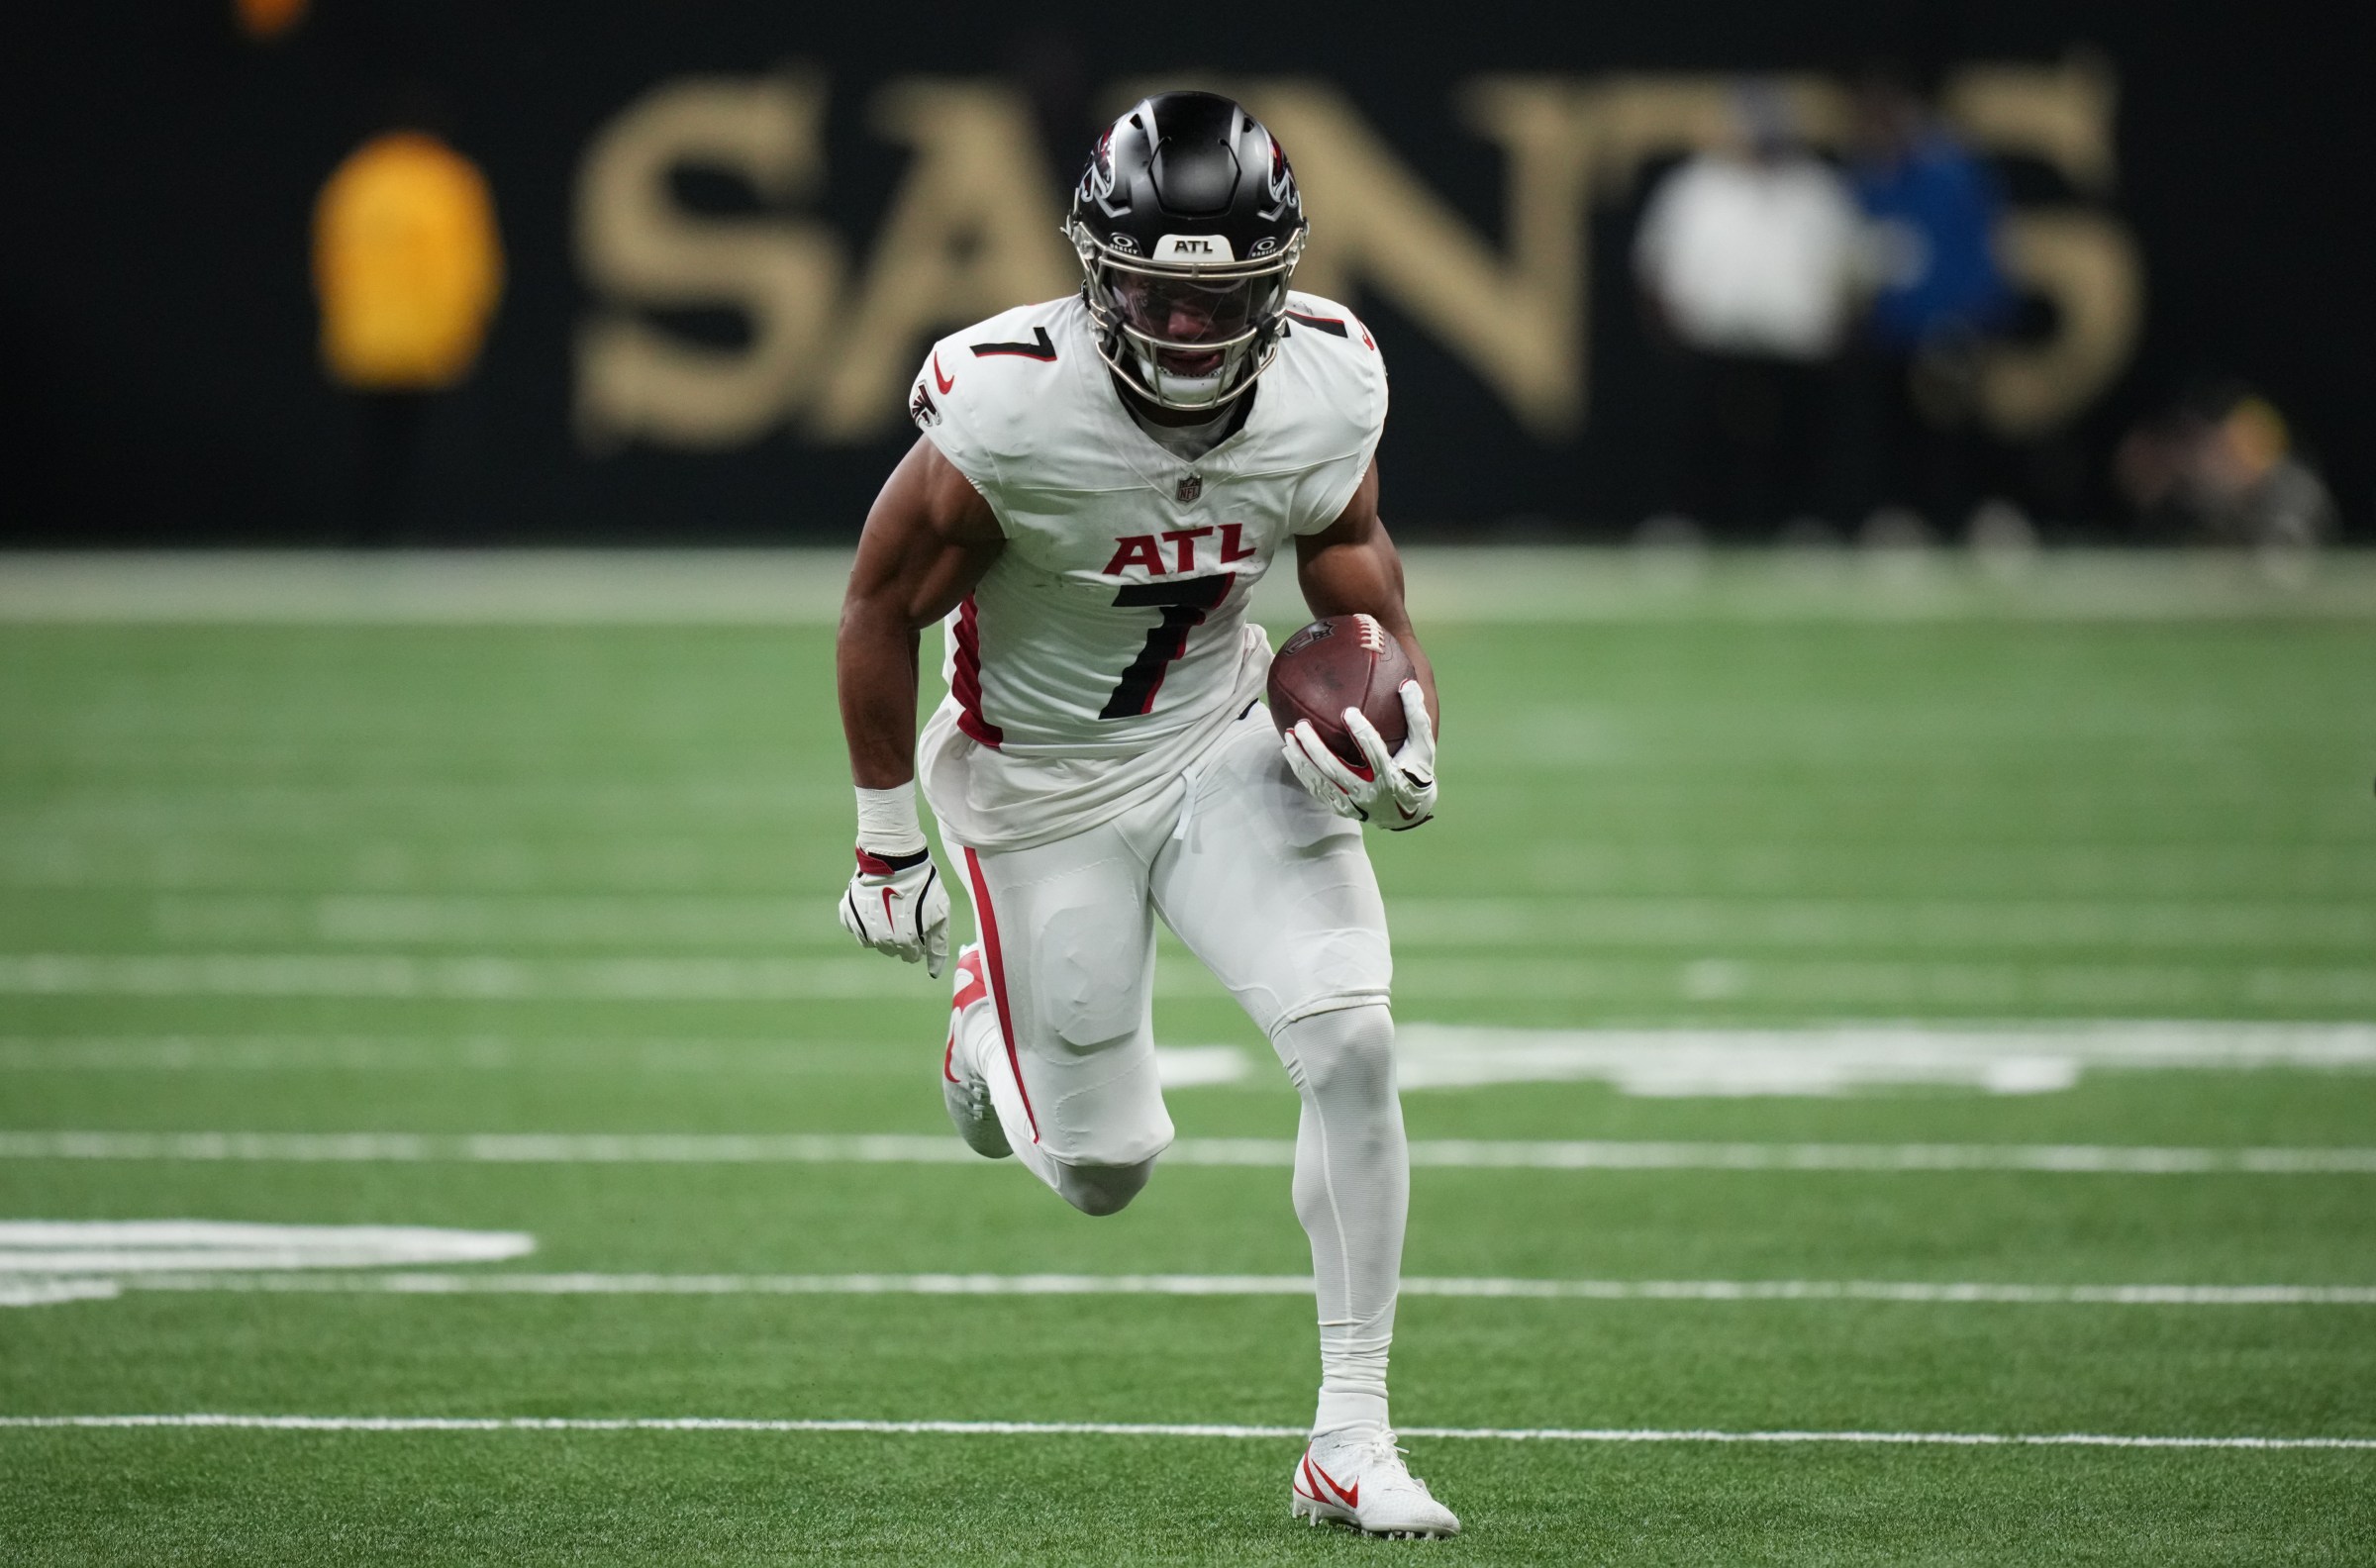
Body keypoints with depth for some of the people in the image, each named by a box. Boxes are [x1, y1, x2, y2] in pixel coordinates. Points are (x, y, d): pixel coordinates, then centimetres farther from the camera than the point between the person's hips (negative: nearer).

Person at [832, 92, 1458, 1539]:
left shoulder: (1327, 387, -17)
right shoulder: (1009, 414, -29)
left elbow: (1352, 539, 6)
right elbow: (881, 610, -13)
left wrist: (1403, 706, -11)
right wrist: (889, 845, -5)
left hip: (1223, 739, 3)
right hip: (1043, 783, -3)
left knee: (1353, 1045, -17)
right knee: (1105, 1175, 6)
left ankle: (1353, 1443, -5)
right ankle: (990, 1016, 44)